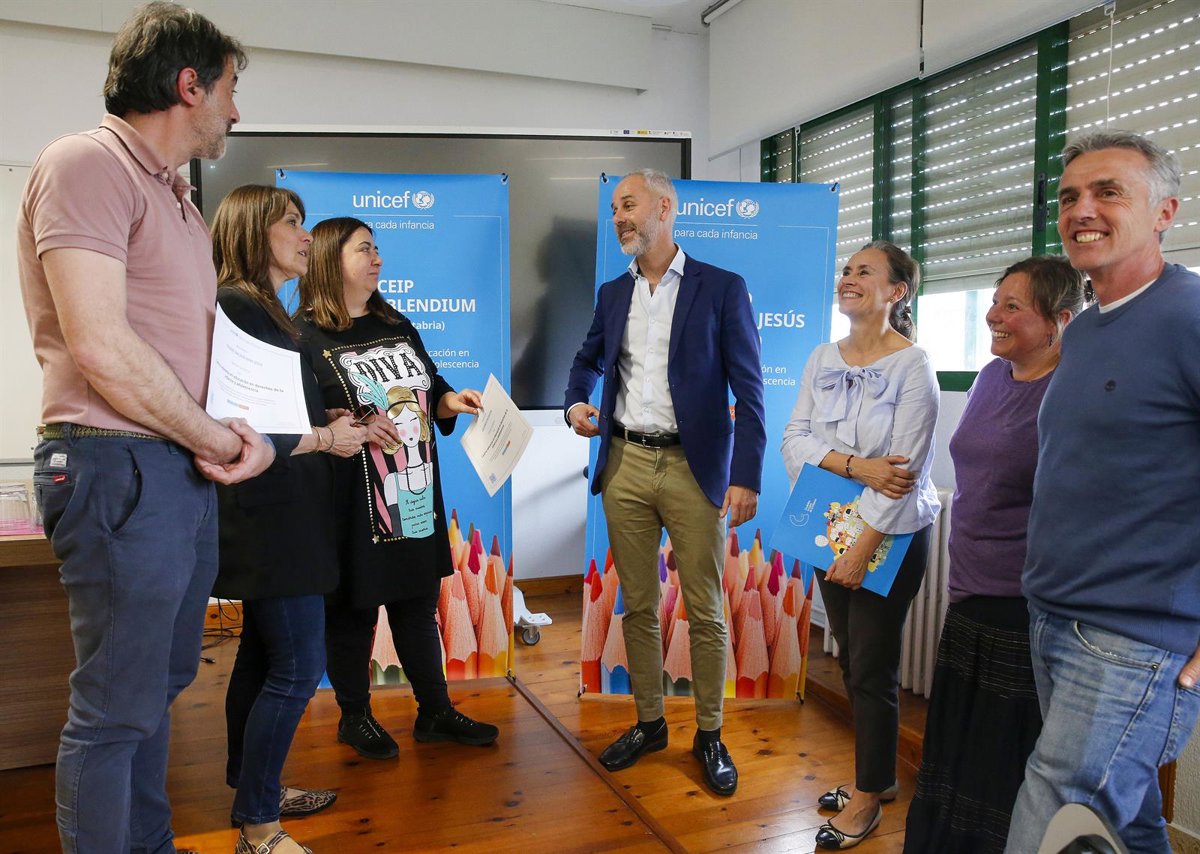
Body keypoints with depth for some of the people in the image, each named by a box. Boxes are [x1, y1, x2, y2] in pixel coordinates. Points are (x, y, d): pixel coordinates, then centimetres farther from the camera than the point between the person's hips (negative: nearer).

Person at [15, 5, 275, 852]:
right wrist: (219, 439, -11)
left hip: (188, 472, 10)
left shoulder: (182, 202, 19)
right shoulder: (87, 163, -9)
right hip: (121, 469, -9)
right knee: (118, 709, 1)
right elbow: (100, 346, -20)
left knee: (160, 687, 19)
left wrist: (244, 434, 3)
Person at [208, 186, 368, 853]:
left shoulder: (263, 310, 15)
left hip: (277, 516, 10)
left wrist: (331, 422, 5)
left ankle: (253, 789, 33)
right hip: (271, 515, -10)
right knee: (298, 666, -5)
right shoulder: (237, 309, -15)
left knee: (262, 655, 18)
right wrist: (325, 437, -13)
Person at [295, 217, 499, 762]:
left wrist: (451, 401, -1)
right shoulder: (304, 336, -10)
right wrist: (349, 426, -28)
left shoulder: (397, 327, 13)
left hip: (415, 498, 7)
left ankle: (435, 711, 28)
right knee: (353, 611, 8)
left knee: (419, 604, 15)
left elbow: (429, 388, 19)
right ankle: (355, 717, 28)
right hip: (353, 508, -6)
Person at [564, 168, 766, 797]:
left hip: (693, 468, -4)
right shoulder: (612, 293, 11)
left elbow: (748, 391, -6)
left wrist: (746, 477, -12)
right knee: (637, 605, 12)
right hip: (625, 464, 5)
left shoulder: (722, 288, -3)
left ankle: (709, 735, 21)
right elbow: (588, 360, 27)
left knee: (705, 610, 4)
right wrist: (576, 403, 5)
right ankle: (649, 722, 29)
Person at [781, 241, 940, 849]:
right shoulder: (822, 359, 4)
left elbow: (904, 471, -18)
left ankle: (869, 798, 22)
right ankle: (876, 775, 35)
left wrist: (864, 550, -19)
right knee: (850, 659, 15)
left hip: (891, 536, -6)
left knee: (873, 667, 3)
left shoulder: (913, 366, -14)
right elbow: (794, 439, -4)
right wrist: (857, 466, -19)